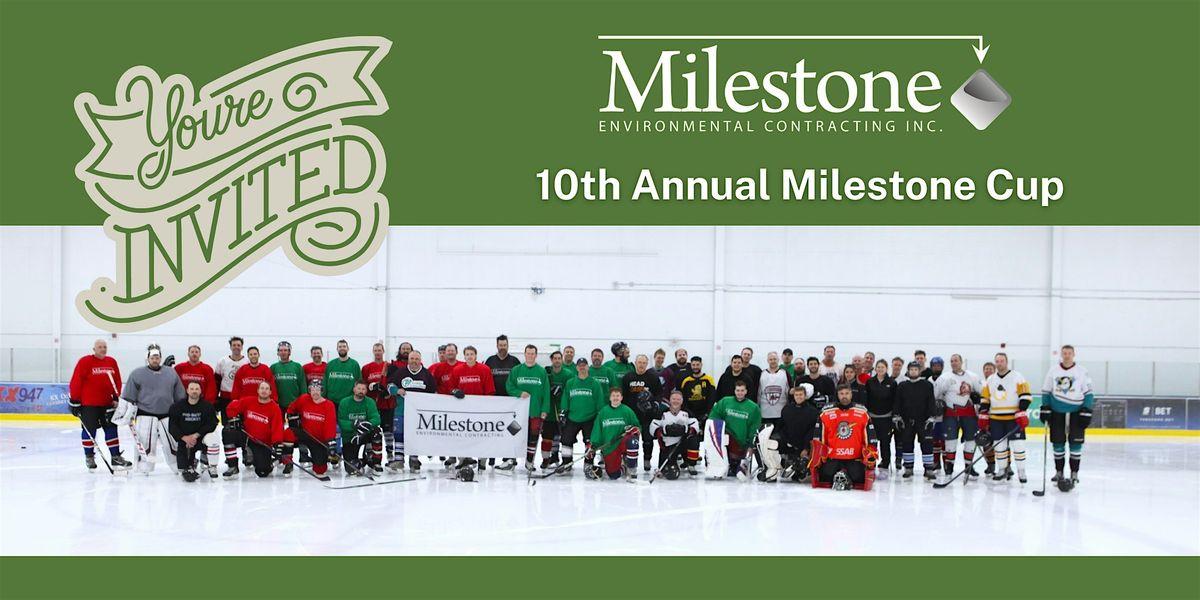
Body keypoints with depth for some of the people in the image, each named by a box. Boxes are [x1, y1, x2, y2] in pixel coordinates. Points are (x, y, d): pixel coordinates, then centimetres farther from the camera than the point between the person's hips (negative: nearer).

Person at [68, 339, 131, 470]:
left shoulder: (112, 362, 7)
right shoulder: (85, 362, -9)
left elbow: (117, 381, 13)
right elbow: (76, 382, -9)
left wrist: (116, 398, 7)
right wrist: (74, 401, -9)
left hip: (107, 403, 5)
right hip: (88, 404, -5)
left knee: (111, 428, 7)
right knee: (89, 430, 1)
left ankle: (115, 456, 12)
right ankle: (89, 456, 13)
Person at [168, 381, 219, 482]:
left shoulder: (207, 406, -6)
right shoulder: (177, 407, -2)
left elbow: (211, 424, -12)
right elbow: (172, 427, -3)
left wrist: (196, 435, -20)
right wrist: (184, 438, -17)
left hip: (201, 437, -1)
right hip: (183, 439, 1)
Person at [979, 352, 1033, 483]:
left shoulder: (1017, 377, -4)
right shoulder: (990, 380, 10)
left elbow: (1025, 396, -9)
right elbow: (984, 399, 13)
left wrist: (1022, 413, -18)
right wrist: (983, 416, 6)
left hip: (1014, 418, -4)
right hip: (996, 419, 4)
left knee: (1017, 445, -7)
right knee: (999, 446, 7)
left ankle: (1021, 472, 2)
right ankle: (1002, 471, 18)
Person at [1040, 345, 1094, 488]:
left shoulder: (1082, 371, 0)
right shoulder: (1053, 371, 5)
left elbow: (1088, 393, 1)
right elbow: (1046, 391, 11)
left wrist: (1086, 411, -6)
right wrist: (1045, 409, 3)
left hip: (1076, 412, -2)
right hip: (1057, 413, 2)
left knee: (1076, 443, -3)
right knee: (1058, 443, 4)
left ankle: (1074, 473, 6)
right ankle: (1059, 472, 15)